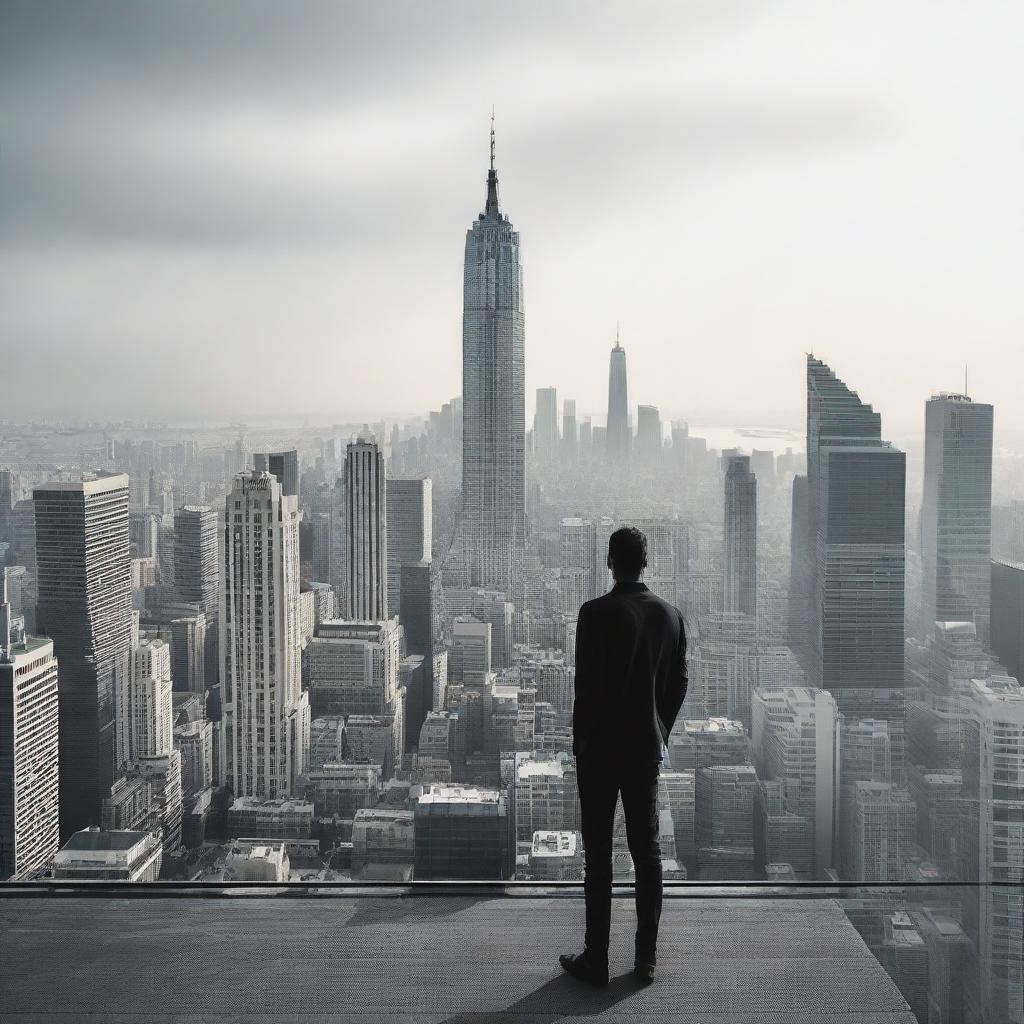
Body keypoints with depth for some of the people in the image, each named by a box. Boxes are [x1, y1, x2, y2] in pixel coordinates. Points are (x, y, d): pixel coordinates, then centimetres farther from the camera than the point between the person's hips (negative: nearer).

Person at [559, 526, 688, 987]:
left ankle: (596, 959, 8)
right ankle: (646, 957, 16)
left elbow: (586, 684, -14)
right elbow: (679, 684, 6)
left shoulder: (596, 613, -14)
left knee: (598, 855, 2)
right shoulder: (670, 615, 1)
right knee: (647, 852, 11)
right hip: (647, 748, 4)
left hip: (599, 749, -4)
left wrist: (580, 741, -2)